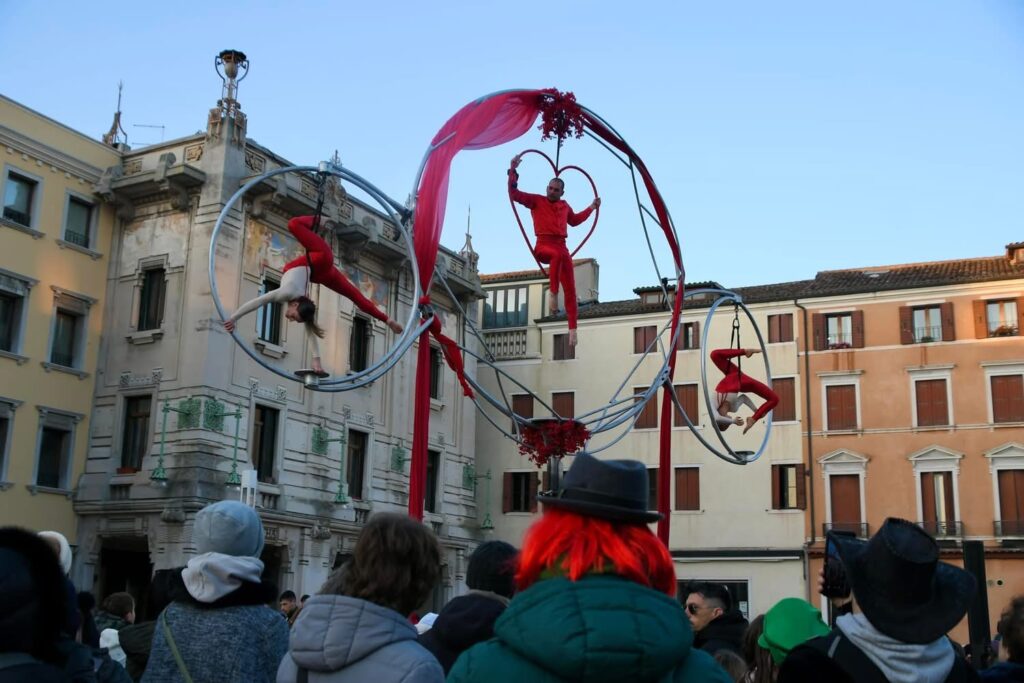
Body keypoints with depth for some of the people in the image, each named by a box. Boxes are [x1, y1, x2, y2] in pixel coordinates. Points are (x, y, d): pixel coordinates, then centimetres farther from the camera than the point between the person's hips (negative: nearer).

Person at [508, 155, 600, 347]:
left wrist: (592, 207, 41)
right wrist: (513, 171, -11)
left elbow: (574, 220, 41)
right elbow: (514, 194, -3)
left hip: (562, 247, 5)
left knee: (570, 289, -4)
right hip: (543, 245, -5)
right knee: (557, 255, -44)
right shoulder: (537, 200, 7)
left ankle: (572, 328, -2)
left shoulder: (564, 205, 21)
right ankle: (552, 292, -36)